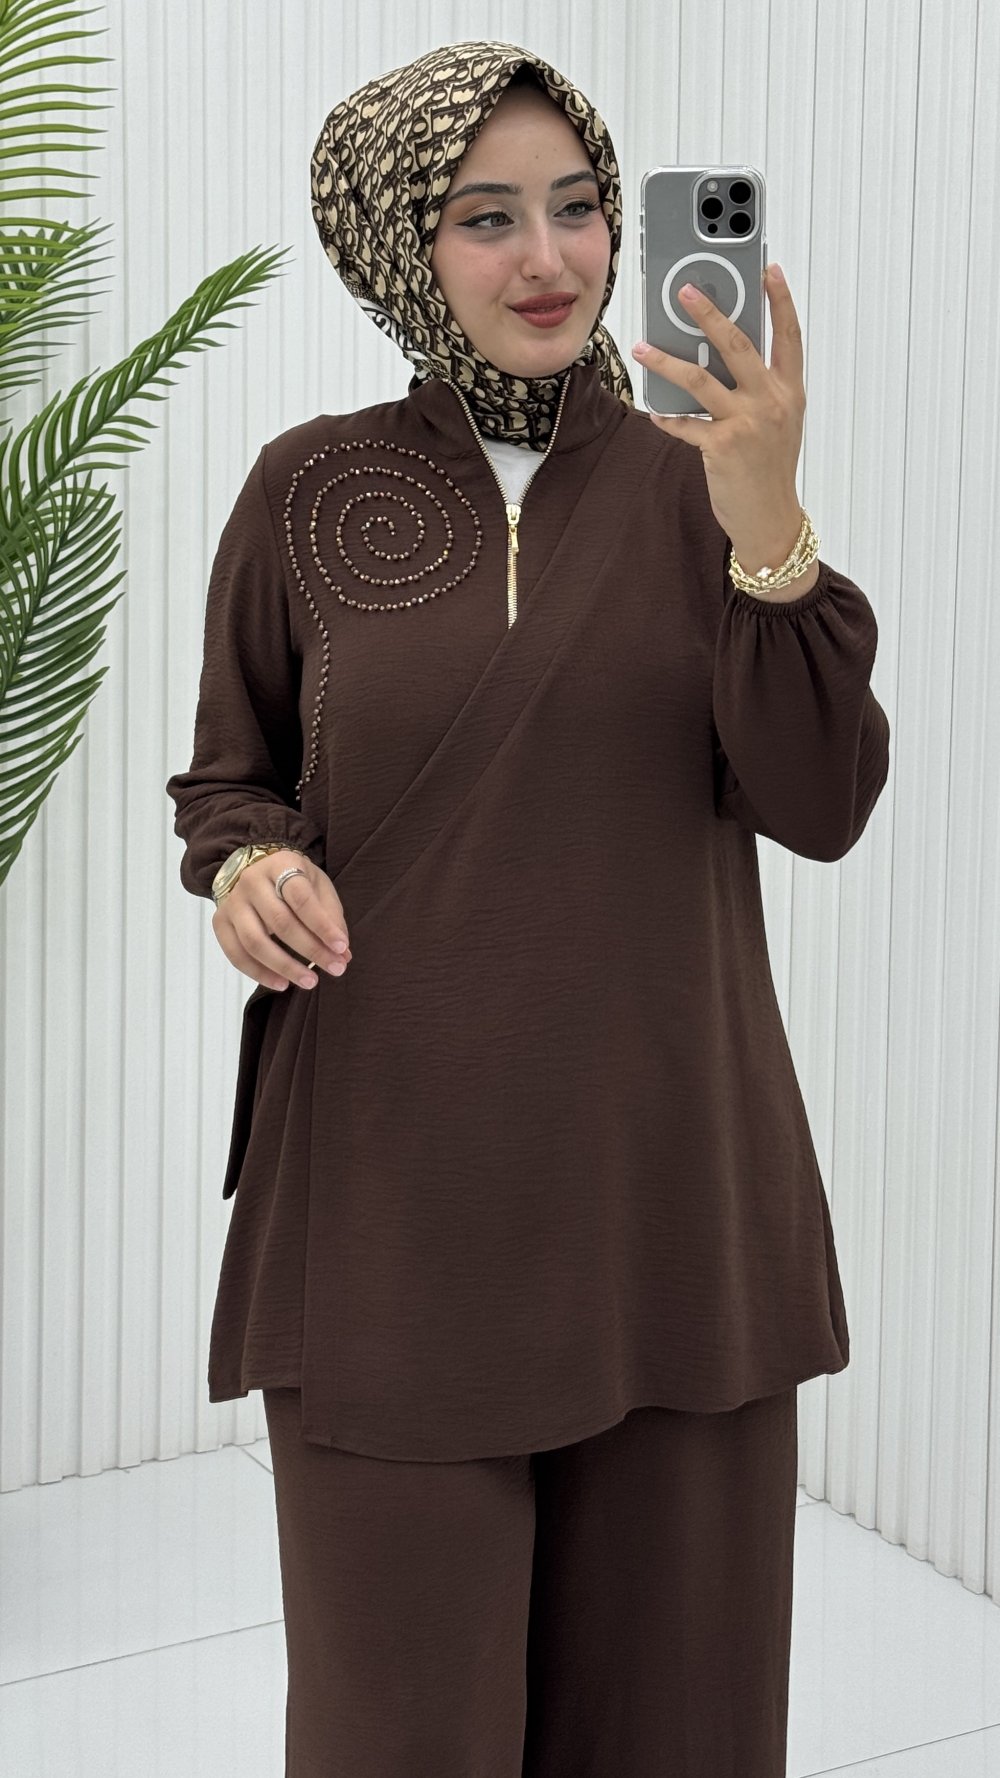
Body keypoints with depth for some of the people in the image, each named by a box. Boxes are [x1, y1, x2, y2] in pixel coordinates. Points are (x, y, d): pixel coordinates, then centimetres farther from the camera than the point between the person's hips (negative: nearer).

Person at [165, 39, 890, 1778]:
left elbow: (818, 804, -7)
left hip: (668, 1187, 1)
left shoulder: (692, 482, 3)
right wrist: (247, 865, -11)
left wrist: (768, 519, -21)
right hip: (393, 1198, -1)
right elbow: (227, 775, 12)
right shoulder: (308, 491, 1)